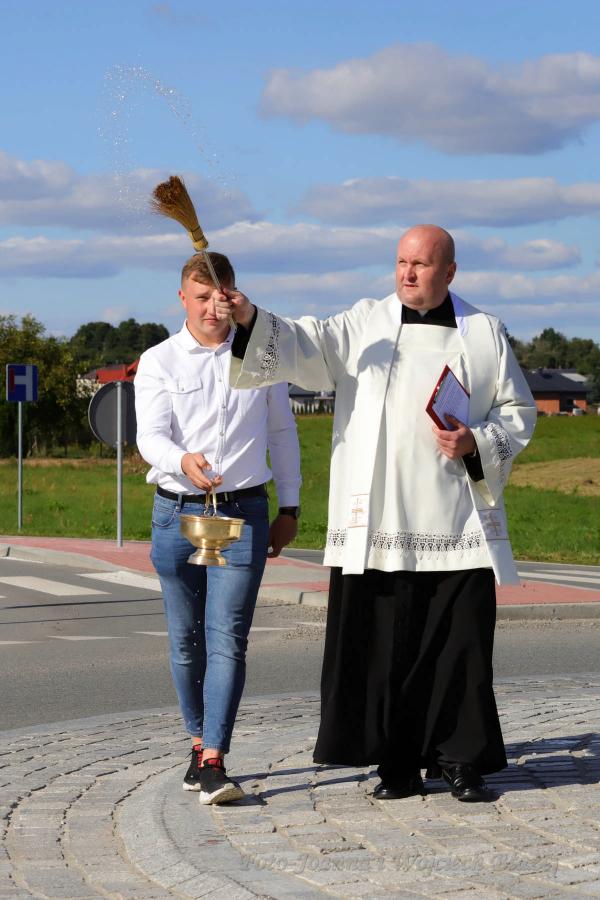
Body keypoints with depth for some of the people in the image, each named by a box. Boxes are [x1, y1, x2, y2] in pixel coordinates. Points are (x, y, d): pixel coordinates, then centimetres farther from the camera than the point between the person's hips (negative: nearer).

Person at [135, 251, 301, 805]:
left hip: (244, 512, -1)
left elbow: (282, 433, 15)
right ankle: (200, 742, 26)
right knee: (186, 640, 9)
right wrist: (184, 461, -34)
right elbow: (150, 436, -12)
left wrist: (290, 508, 14)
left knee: (228, 637, -11)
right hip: (177, 513, 1)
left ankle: (214, 763, -15)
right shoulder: (158, 362, 1)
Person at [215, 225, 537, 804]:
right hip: (377, 527, 0)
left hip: (457, 526, 0)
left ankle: (463, 761, 11)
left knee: (461, 644, 0)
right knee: (384, 647, 0)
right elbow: (301, 347, -5)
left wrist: (477, 444, -6)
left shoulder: (483, 334, 9)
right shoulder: (364, 326, 9)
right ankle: (398, 764, 10)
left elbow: (517, 410, 13)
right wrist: (251, 320, -23)